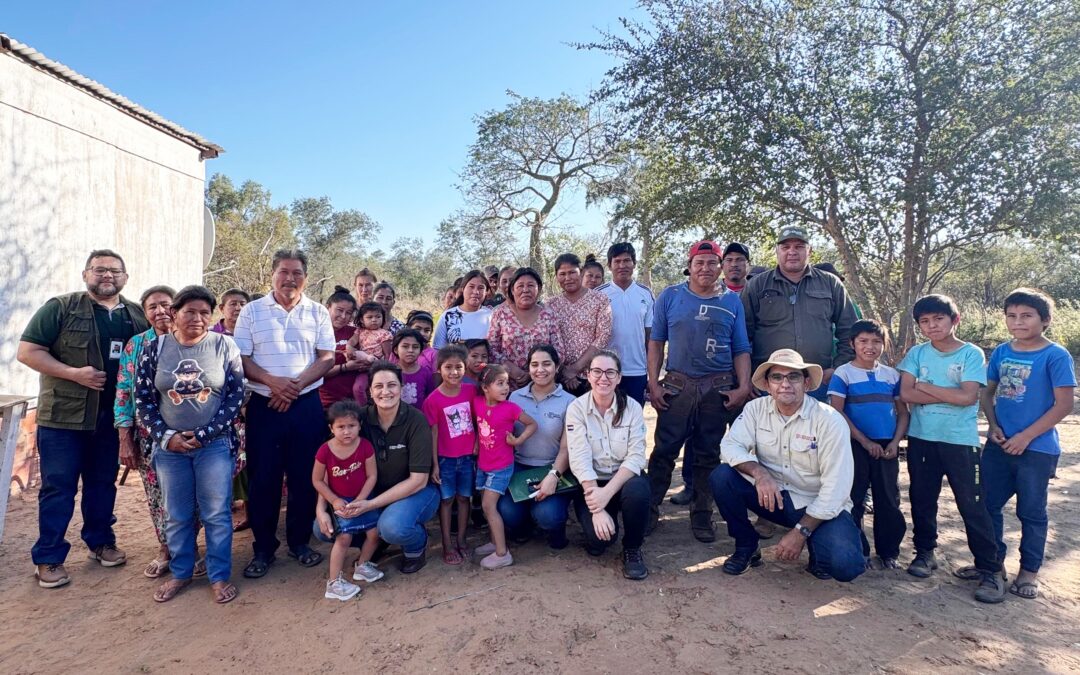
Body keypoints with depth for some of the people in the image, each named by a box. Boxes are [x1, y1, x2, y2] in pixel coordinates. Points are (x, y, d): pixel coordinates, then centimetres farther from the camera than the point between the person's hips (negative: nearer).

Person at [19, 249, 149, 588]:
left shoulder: (138, 315, 6)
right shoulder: (61, 308, -5)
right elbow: (27, 351, -8)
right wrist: (74, 373, -19)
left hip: (112, 417, 4)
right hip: (63, 416, -3)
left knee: (104, 483, 15)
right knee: (58, 487, 4)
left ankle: (100, 541, 31)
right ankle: (48, 558, 15)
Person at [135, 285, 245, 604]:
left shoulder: (224, 345, -4)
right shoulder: (156, 348, 1)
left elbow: (235, 395, -6)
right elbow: (143, 398, 3)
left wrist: (204, 435, -11)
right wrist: (165, 436, -7)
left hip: (214, 444, -2)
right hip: (169, 445, 2)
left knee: (217, 514, 3)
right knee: (176, 515, 13)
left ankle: (220, 576, 17)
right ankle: (180, 573, 30)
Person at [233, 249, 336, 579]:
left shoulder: (318, 312, 6)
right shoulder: (252, 311, 4)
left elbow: (327, 357, 0)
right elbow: (241, 358, -1)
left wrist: (296, 384, -13)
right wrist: (272, 381, -16)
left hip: (306, 404, 1)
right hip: (263, 405, 0)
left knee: (304, 476, 7)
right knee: (262, 478, 5)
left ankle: (299, 541, 23)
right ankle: (263, 548, 19)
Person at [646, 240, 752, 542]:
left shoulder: (732, 301, 8)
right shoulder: (670, 296, 3)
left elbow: (741, 349, 8)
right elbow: (656, 341, 4)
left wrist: (743, 386, -3)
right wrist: (653, 383, -3)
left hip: (719, 389, 2)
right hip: (677, 386, -1)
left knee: (709, 455, 9)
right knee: (664, 451, -1)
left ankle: (702, 514, 21)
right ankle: (649, 510, 10)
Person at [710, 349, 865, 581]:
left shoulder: (830, 421, -16)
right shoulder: (756, 409, -5)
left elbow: (835, 487, -18)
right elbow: (730, 445, -14)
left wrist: (801, 531, -21)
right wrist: (759, 472, -34)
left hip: (818, 506, -3)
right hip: (772, 495, 3)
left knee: (845, 566, -28)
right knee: (721, 477, -21)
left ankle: (816, 546, 10)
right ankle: (746, 547, 2)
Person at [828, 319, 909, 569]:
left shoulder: (892, 375, 8)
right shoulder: (843, 373, -5)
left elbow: (903, 412, 10)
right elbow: (837, 412, -10)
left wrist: (895, 442, -4)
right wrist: (865, 441, -13)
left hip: (887, 448, 4)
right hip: (856, 446, -3)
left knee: (889, 501, 9)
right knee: (854, 501, 3)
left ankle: (889, 551, 23)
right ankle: (857, 551, 15)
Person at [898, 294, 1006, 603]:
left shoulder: (972, 354, -3)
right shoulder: (917, 353, 5)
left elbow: (968, 396, -15)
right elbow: (906, 394, -6)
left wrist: (925, 387, -8)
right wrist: (950, 394, -11)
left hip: (961, 441, -3)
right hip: (921, 438, 3)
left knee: (973, 505, -1)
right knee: (922, 499, 12)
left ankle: (990, 569, 11)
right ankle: (924, 552, 29)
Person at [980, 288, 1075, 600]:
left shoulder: (1056, 356, -10)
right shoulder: (1001, 352, 4)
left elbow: (1064, 405, -12)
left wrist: (1026, 437, -14)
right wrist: (994, 426, -3)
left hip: (1037, 449, -5)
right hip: (999, 445, 5)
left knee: (1031, 511, 8)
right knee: (987, 504, 11)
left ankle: (1029, 571, 24)